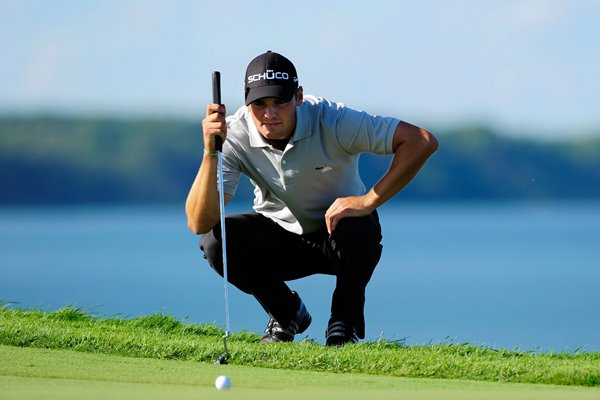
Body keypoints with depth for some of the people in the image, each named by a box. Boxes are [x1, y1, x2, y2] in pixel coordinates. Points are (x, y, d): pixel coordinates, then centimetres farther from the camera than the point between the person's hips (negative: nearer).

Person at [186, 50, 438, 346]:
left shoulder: (331, 120, -28)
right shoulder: (234, 134, -22)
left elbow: (422, 141, -32)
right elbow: (199, 223, -31)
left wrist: (369, 200, -35)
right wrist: (211, 152, -43)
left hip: (337, 229, -2)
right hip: (279, 238, 2)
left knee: (358, 230, -37)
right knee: (214, 240, -24)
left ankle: (344, 323, -6)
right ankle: (287, 315, 3)